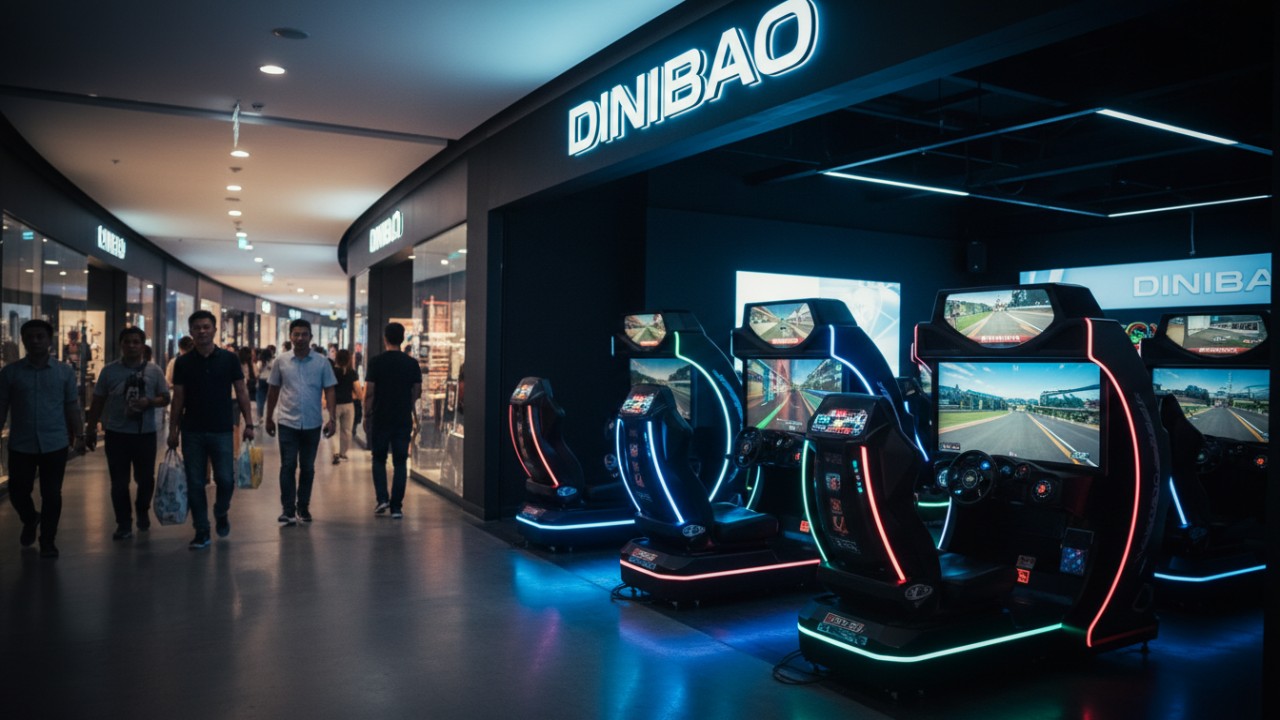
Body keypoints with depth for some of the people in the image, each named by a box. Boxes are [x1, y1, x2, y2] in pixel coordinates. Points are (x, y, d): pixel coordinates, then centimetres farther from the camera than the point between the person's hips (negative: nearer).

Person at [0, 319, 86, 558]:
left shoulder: (64, 372, 2)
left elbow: (72, 406, 6)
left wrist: (78, 435, 3)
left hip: (55, 444, 0)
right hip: (21, 445, 0)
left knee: (51, 495, 4)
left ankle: (47, 540, 19)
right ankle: (30, 521, 40)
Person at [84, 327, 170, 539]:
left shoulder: (154, 370, 1)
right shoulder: (109, 370, 1)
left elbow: (165, 398, 4)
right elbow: (98, 402, 7)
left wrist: (149, 402, -17)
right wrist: (90, 429, 5)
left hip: (145, 434, 0)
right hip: (116, 433, 0)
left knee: (146, 478, 10)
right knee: (119, 482, 3)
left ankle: (143, 512, 36)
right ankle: (124, 524, 14)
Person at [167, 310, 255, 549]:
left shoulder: (229, 359, -1)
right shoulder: (183, 362, 2)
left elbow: (241, 392, 1)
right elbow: (178, 398, 4)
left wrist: (248, 424, -5)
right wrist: (173, 430, 1)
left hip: (222, 431, -1)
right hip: (192, 432, 1)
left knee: (225, 480, -3)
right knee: (195, 484, 4)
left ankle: (221, 513, 28)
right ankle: (201, 532, 15)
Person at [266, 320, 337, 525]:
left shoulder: (322, 362, 0)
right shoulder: (281, 361, 2)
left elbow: (329, 391, 0)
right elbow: (273, 391, 10)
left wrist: (331, 418, -7)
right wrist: (269, 418, 12)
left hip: (312, 424, 1)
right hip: (288, 423, 0)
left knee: (308, 468, 9)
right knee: (288, 466, -5)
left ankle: (303, 508, 21)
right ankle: (288, 510, 0)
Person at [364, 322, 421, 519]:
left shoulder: (376, 362, -7)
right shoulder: (412, 363, 0)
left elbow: (368, 393, -7)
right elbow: (417, 392, 4)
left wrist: (366, 416, 3)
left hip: (380, 419, -1)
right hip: (404, 420, 1)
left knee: (379, 460, 15)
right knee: (400, 462, 6)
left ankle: (382, 498, 3)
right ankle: (396, 507, 6)